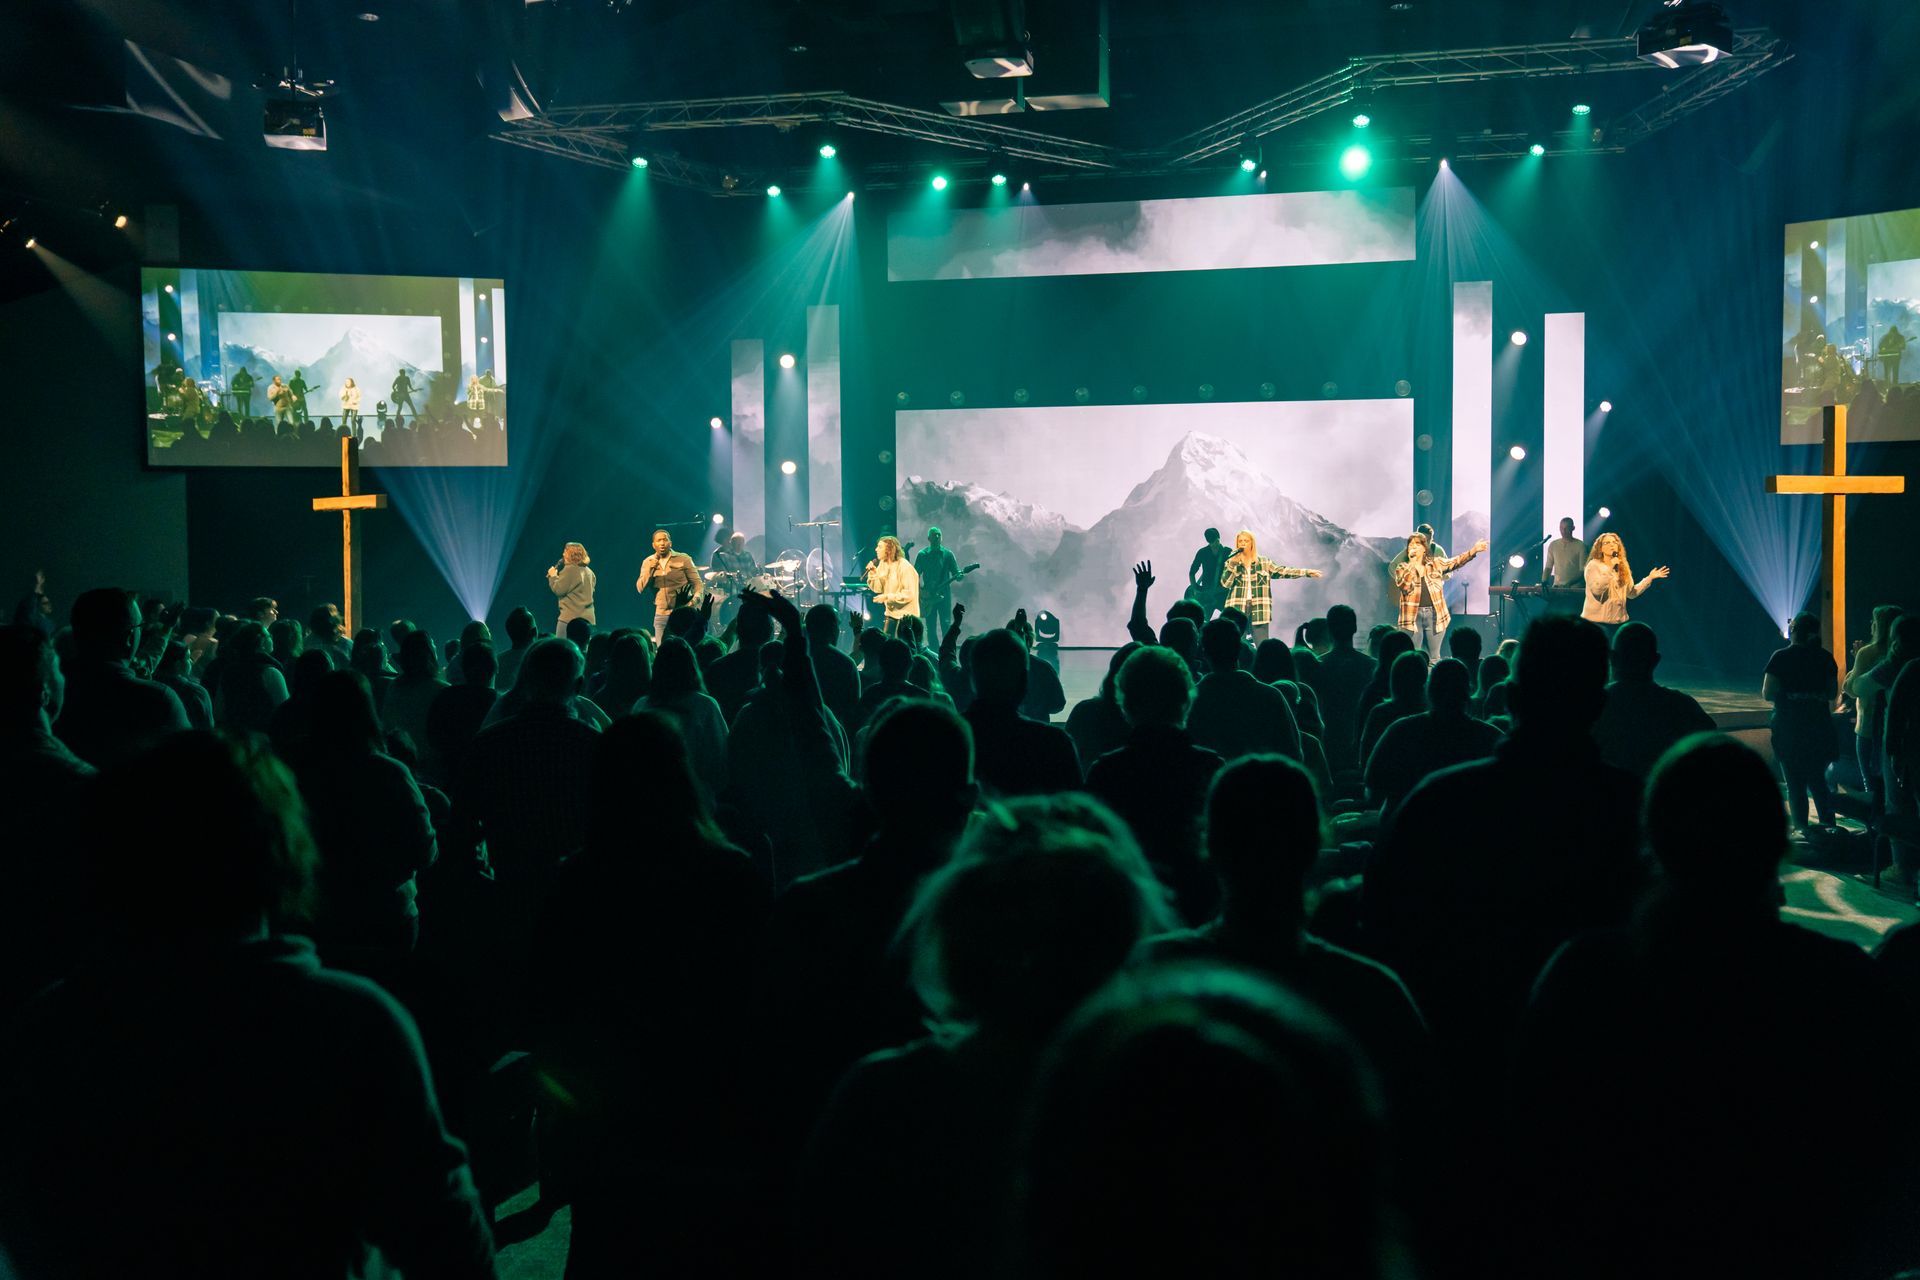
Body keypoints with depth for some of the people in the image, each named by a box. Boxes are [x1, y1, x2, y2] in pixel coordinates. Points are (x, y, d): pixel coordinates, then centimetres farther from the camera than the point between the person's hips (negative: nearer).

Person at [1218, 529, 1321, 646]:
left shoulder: (1264, 562, 9)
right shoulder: (1230, 562, 7)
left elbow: (1281, 571, 7)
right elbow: (1225, 583, -3)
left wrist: (1306, 572, 1)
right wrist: (1232, 565, -14)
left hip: (1259, 609, 0)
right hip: (1237, 609, 0)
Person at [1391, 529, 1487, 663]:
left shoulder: (1436, 564, 10)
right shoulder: (1402, 569, 4)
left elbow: (1456, 562, 4)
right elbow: (1403, 586, -12)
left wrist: (1474, 550, -7)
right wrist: (1412, 563, -12)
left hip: (1434, 614, 2)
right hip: (1412, 615, -1)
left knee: (1434, 657, 8)